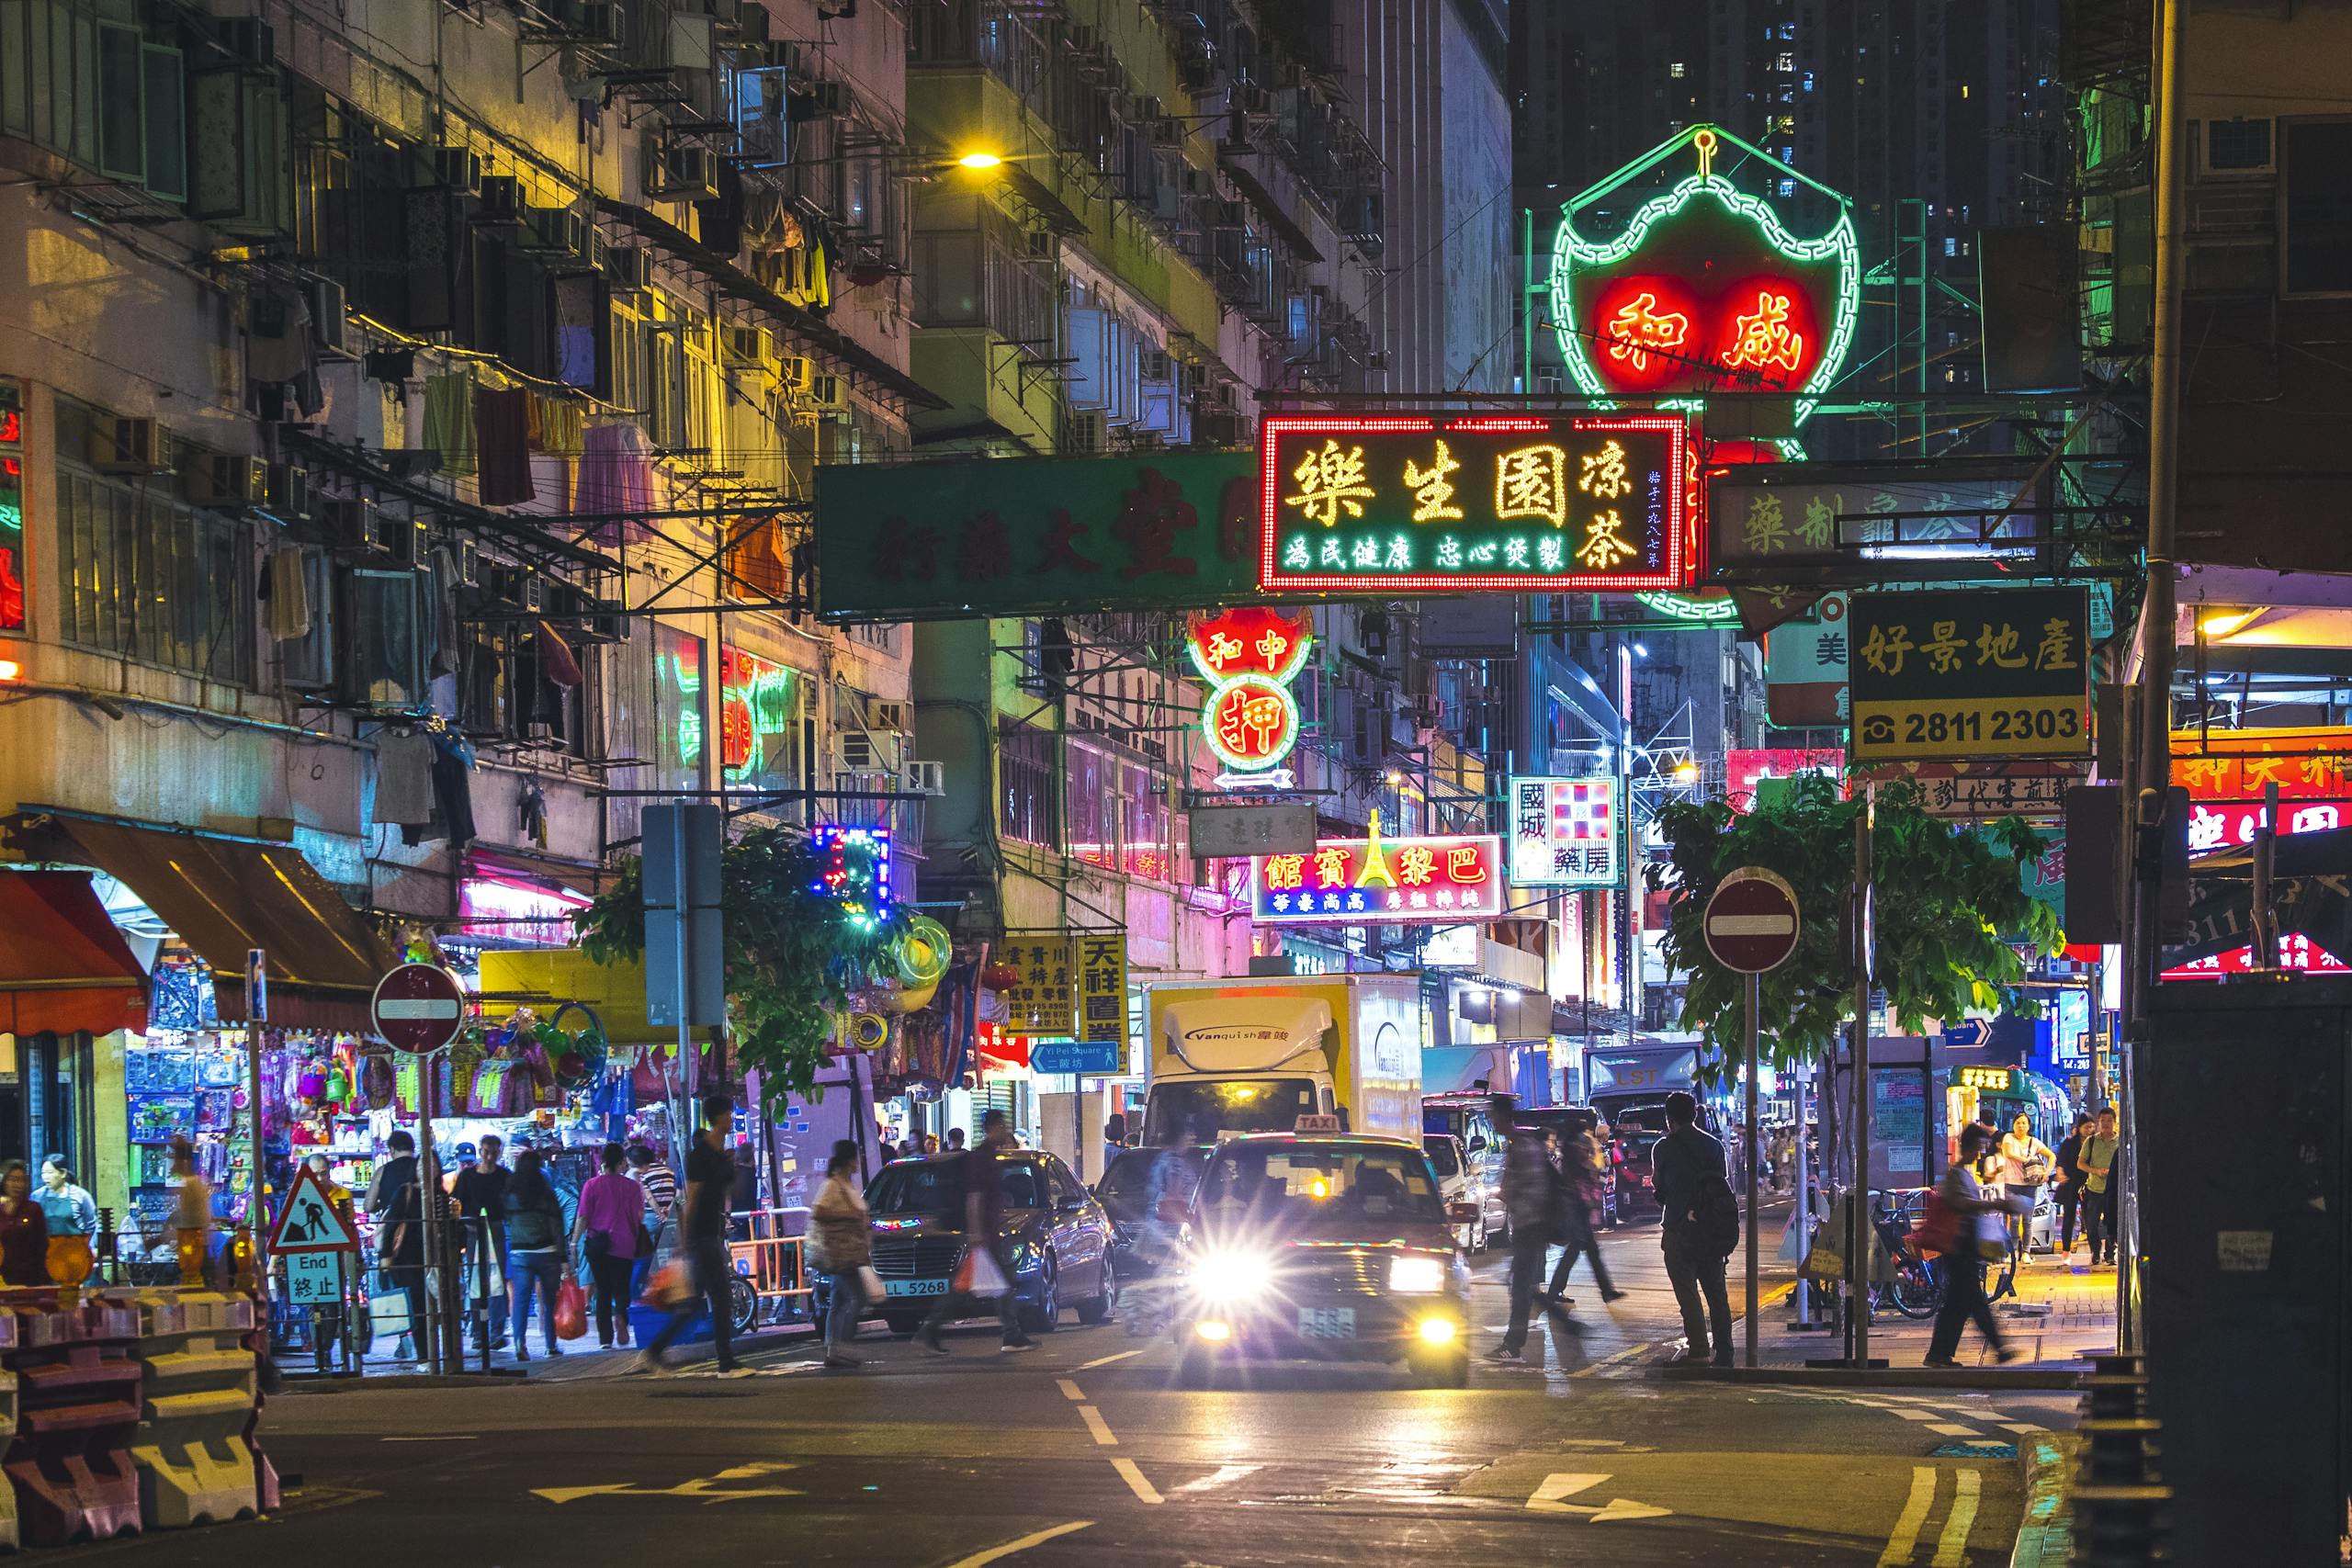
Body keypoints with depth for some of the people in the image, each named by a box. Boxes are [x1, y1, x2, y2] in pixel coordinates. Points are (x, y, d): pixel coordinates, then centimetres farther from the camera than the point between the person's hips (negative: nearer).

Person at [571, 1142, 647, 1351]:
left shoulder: (592, 1185, -3)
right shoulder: (632, 1186, 0)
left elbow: (582, 1218, -4)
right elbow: (639, 1216, 7)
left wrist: (575, 1242, 4)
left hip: (597, 1245, 0)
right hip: (624, 1246, 0)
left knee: (603, 1292, 8)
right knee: (622, 1288, 8)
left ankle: (605, 1338, 4)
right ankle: (620, 1316, -24)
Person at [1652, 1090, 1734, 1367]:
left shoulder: (1665, 1147, -6)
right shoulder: (1714, 1145, 8)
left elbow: (1658, 1186, 5)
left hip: (1680, 1230, -5)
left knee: (1688, 1293, -3)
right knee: (1716, 1292, 10)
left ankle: (1698, 1351, -9)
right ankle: (1724, 1352, 11)